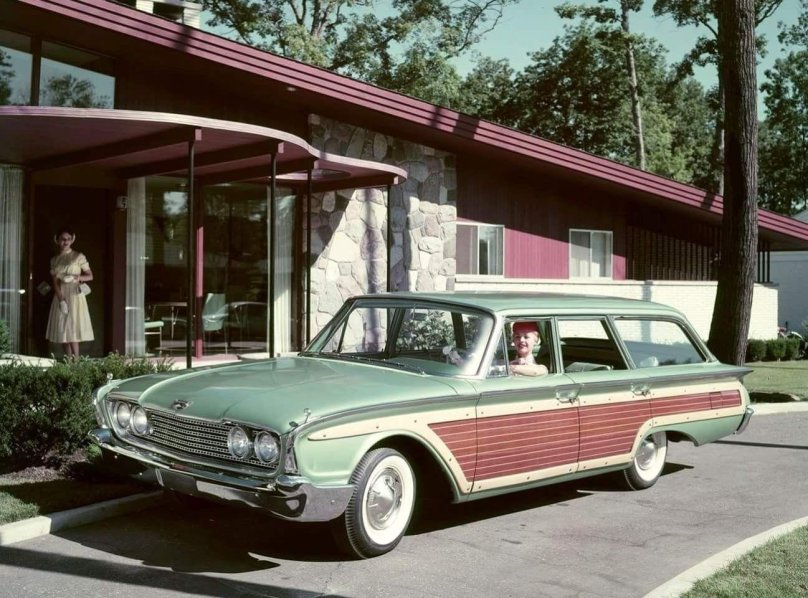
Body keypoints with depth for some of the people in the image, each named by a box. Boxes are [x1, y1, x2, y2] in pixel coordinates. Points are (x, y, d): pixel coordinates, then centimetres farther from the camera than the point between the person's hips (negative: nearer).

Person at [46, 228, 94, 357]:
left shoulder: (79, 257, -2)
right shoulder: (54, 260, 9)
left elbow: (90, 276, 0)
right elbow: (55, 282, 2)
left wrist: (76, 277, -19)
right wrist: (61, 300, -11)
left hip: (75, 295, -4)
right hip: (60, 297, 4)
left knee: (73, 329, -11)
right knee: (63, 329, 2)